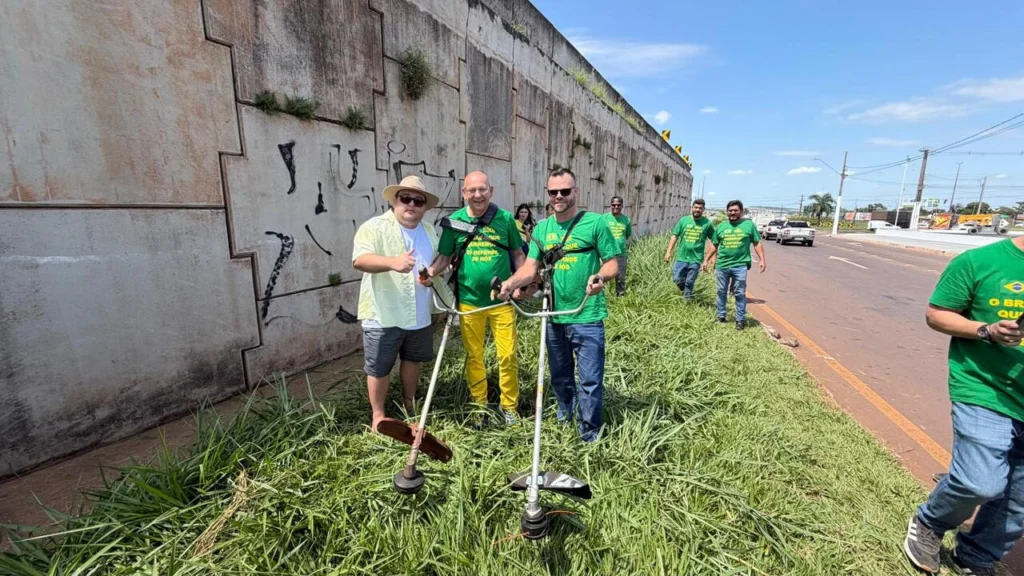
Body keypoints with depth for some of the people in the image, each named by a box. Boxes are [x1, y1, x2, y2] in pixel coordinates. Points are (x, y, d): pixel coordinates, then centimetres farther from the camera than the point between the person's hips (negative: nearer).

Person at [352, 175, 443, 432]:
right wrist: (392, 262, -45)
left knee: (412, 360, 21)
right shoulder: (374, 227, -12)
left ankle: (409, 404, 41)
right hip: (383, 315, -6)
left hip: (419, 314, 6)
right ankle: (378, 415, 27)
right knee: (379, 368, 7)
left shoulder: (429, 230, 10)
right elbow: (360, 260, -28)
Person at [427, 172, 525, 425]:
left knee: (507, 355, 5)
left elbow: (518, 254, 7)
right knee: (474, 357, 12)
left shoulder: (505, 218, -2)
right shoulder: (454, 221, -1)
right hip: (469, 301, 1)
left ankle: (509, 406, 27)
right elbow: (445, 257, 5)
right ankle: (479, 406, 31)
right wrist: (431, 270, -14)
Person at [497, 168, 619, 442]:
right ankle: (565, 415, 47)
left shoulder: (595, 223, -7)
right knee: (559, 376, 22)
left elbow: (612, 263, -6)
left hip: (587, 317, -4)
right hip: (554, 316, 5)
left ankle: (589, 433, 25)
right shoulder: (542, 228, 6)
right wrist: (511, 282, -17)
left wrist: (600, 277, -29)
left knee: (589, 379, 5)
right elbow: (530, 267, 2)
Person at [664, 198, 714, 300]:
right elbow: (675, 235, 3)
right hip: (681, 258, 2)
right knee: (677, 279, 0)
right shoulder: (684, 220, 2)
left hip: (696, 260, -2)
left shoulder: (707, 223, -2)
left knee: (689, 283, 5)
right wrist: (668, 251, -4)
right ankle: (687, 291, 30)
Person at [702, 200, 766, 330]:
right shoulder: (721, 226, 9)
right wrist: (706, 260, 12)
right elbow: (714, 246, 15)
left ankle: (741, 319, 12)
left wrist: (762, 259, -6)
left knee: (740, 293, 2)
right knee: (722, 292, 12)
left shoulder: (749, 225, 2)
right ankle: (721, 316, 24)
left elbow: (757, 243, 3)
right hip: (722, 265, 3)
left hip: (740, 265, -3)